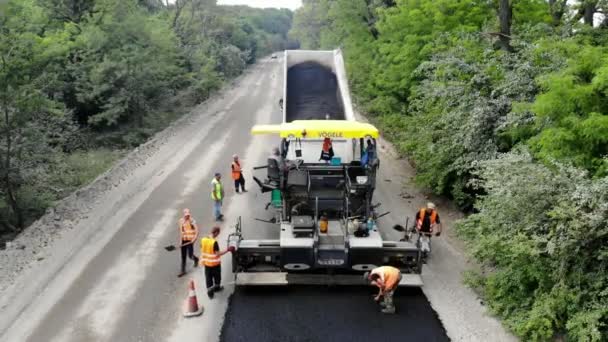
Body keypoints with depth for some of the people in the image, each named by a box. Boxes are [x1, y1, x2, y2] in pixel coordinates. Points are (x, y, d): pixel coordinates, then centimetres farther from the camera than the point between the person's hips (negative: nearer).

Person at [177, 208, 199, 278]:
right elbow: (181, 231, 7)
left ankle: (196, 259, 32)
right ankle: (183, 270, 15)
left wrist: (195, 237, -24)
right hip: (183, 240, 4)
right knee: (183, 256, 7)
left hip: (190, 240, -4)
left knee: (190, 255, -4)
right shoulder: (181, 221, 3)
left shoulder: (192, 220, -12)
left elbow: (196, 229, -15)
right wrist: (180, 241, 4)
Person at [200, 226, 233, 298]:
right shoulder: (214, 242, -27)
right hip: (215, 263, -5)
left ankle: (209, 291, 21)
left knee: (208, 278, 14)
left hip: (206, 263, 5)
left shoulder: (203, 240, -7)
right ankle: (217, 287, 40)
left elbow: (202, 251, 4)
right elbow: (217, 254, -22)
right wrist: (227, 250, -16)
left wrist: (202, 261, 17)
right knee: (217, 277, 20)